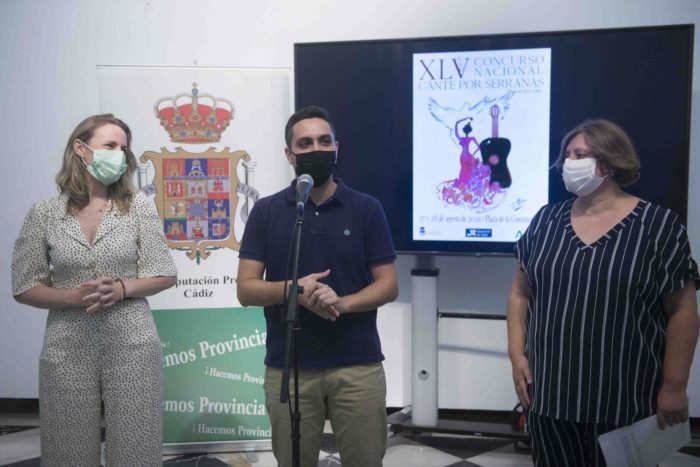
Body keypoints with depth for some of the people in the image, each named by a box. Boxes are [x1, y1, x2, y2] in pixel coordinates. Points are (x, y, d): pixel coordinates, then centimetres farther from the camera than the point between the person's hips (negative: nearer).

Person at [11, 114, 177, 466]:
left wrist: (122, 288, -15)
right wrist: (75, 297, -14)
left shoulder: (138, 206, 2)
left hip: (132, 343, 0)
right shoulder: (43, 213, 1)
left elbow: (164, 275, 2)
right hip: (67, 347, 0)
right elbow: (23, 288, 2)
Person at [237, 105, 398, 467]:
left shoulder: (367, 209, 3)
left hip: (358, 366, 0)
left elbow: (388, 285, 2)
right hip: (288, 368, 0)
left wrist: (343, 302, -18)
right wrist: (293, 289, -19)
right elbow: (246, 290, 0)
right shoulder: (266, 212, 3)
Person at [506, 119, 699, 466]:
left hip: (625, 398, -3)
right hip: (549, 391, 3)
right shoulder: (546, 220, 5)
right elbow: (520, 294, 9)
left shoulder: (657, 225, -6)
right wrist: (517, 355, 1)